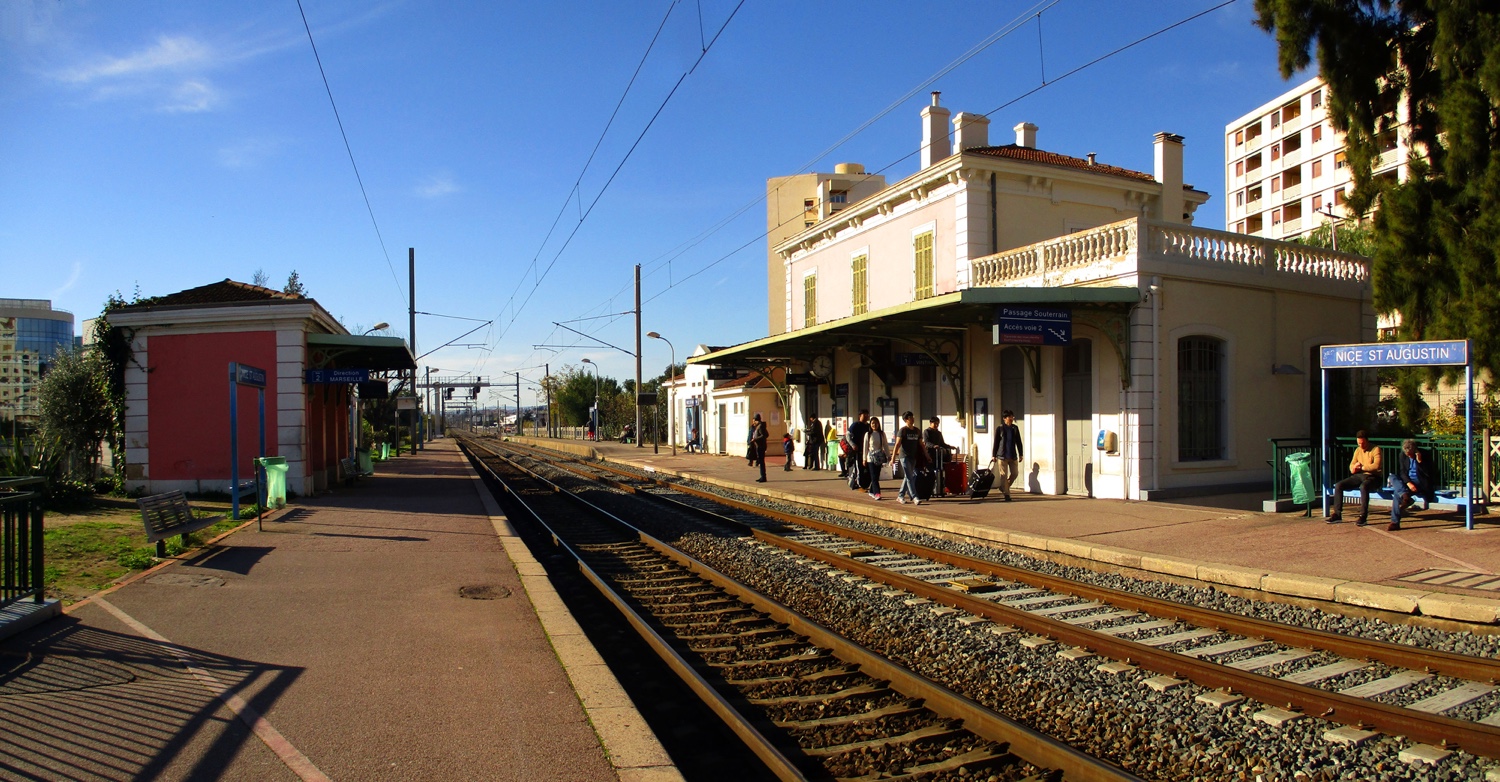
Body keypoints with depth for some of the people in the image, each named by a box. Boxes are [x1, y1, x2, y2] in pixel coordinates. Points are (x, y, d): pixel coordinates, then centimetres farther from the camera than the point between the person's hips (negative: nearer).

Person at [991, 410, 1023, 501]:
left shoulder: (1015, 428, 7)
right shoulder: (999, 428, -2)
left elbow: (1018, 442, 11)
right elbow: (996, 442, 1)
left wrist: (1021, 454, 8)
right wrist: (994, 455, -1)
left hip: (1013, 455, 4)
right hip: (1002, 455, -4)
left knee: (1015, 473, 4)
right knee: (1004, 475, -2)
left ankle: (1004, 487, 26)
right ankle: (1006, 494, 4)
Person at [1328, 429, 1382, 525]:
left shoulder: (1376, 450, -6)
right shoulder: (1358, 450, 14)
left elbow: (1376, 466, -19)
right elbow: (1352, 465, 16)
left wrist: (1361, 467, -9)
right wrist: (1354, 468, -8)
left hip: (1372, 477, -7)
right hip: (1358, 476, 7)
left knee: (1363, 486, -41)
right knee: (1338, 485, -14)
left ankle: (1363, 516, -37)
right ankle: (1337, 514, -13)